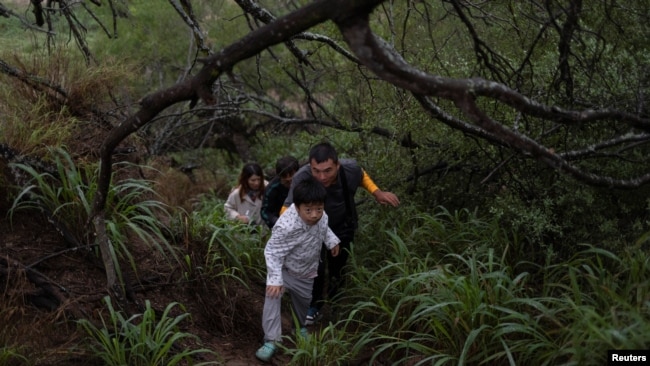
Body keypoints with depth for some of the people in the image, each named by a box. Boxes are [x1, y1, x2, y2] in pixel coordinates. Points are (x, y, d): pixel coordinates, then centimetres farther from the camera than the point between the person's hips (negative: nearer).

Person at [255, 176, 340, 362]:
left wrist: (332, 240, 4)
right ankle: (271, 340, -16)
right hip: (284, 268, -5)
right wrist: (275, 279, -40)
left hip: (306, 271, 5)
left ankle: (301, 328, 52)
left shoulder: (320, 215, -23)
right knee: (273, 295, -26)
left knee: (303, 300, 23)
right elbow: (273, 252, -35)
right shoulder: (286, 226, -43)